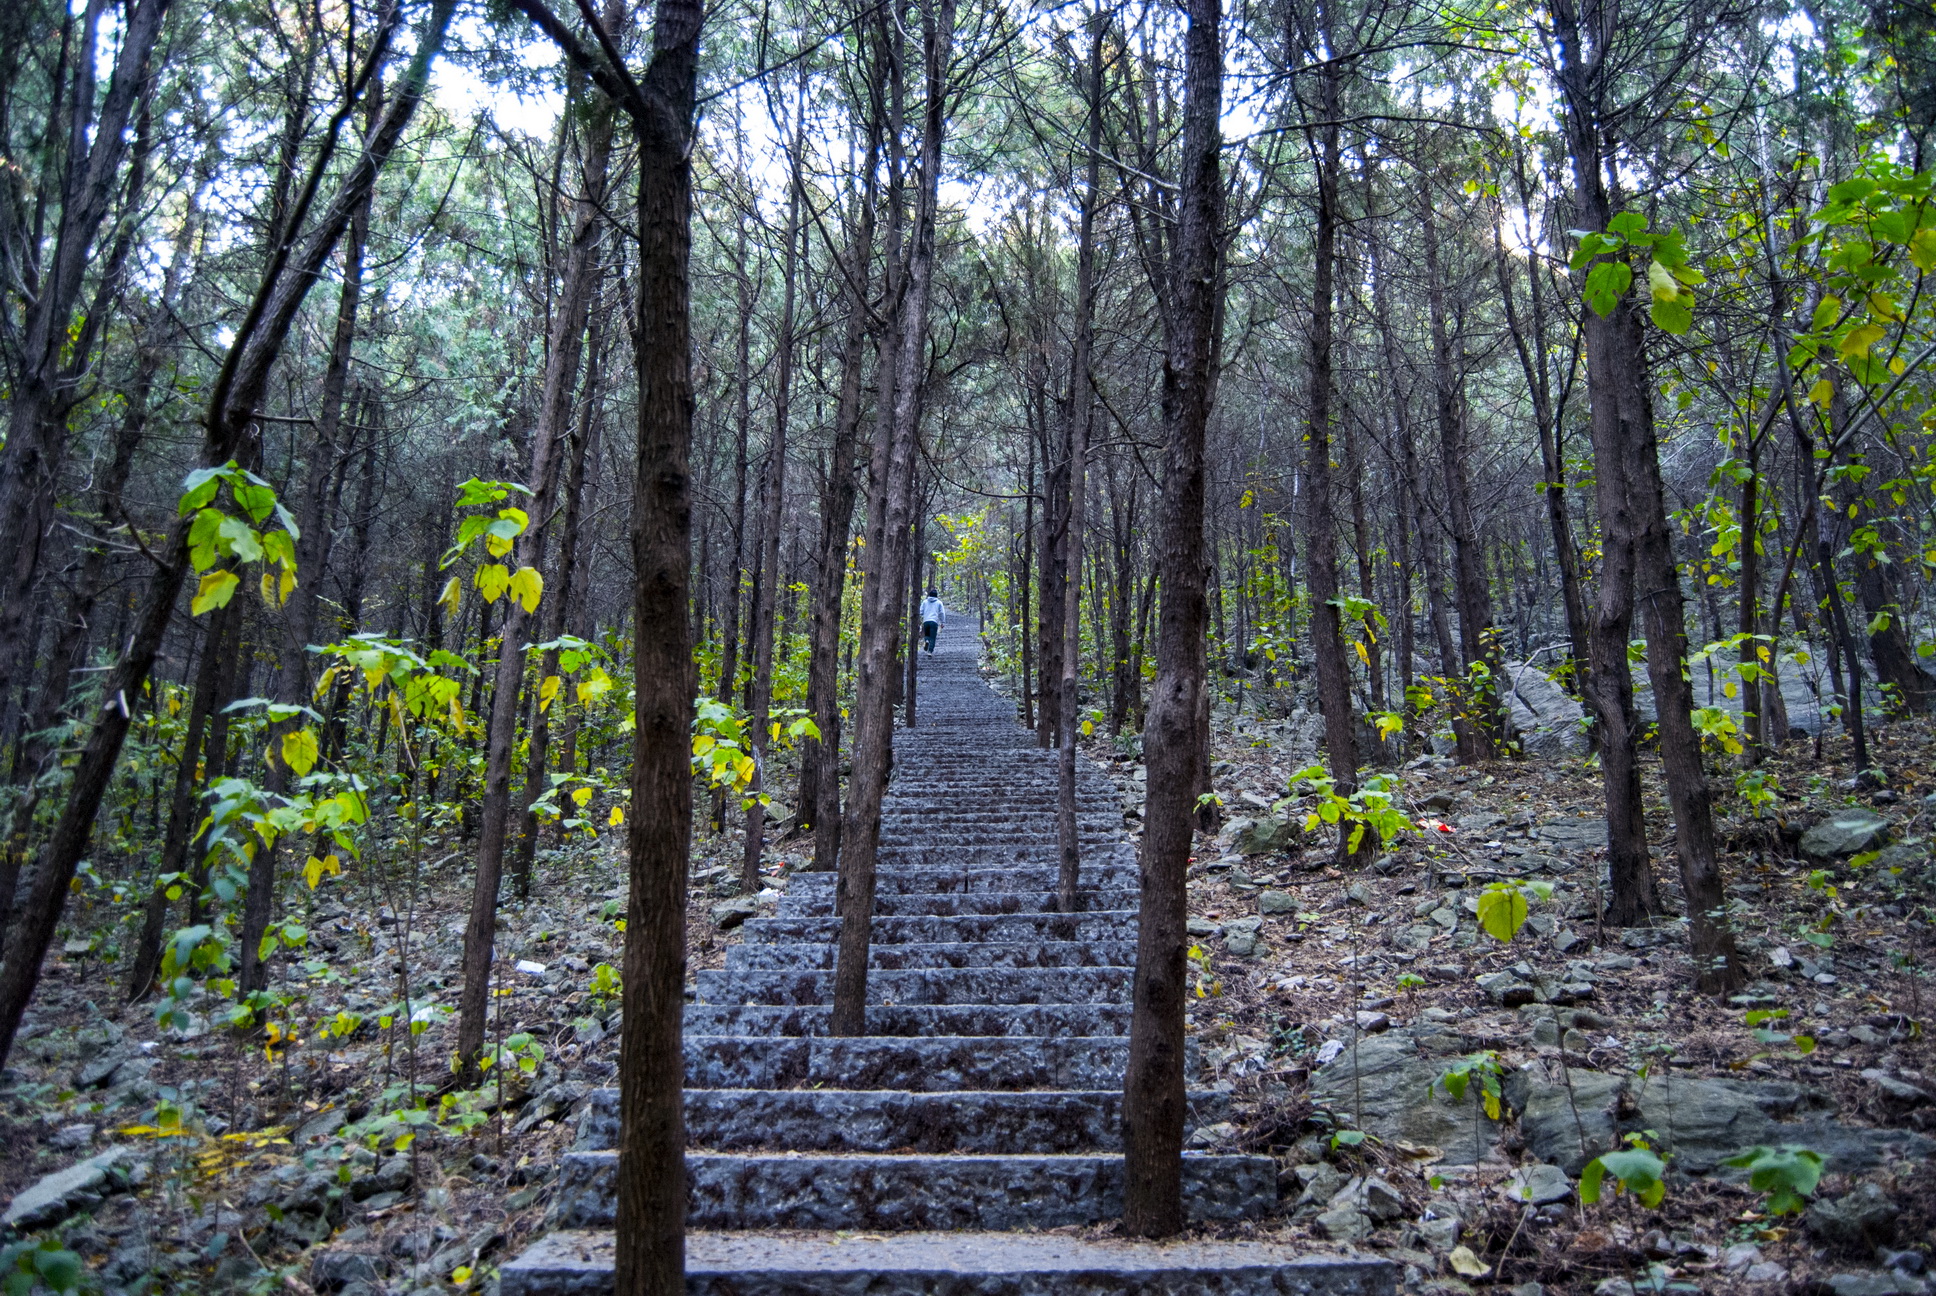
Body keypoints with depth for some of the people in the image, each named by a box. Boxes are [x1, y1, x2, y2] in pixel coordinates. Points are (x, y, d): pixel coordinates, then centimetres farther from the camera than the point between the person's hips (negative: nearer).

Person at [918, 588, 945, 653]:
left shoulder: (925, 602, 14)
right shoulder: (939, 602, 9)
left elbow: (921, 611, 8)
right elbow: (942, 613, 5)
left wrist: (919, 620, 13)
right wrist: (942, 622, 9)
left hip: (926, 621, 2)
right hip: (934, 621, -2)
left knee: (926, 635, 19)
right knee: (932, 638, -1)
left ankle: (926, 641, -14)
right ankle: (930, 651, -14)